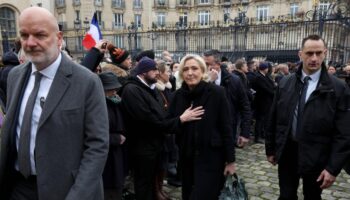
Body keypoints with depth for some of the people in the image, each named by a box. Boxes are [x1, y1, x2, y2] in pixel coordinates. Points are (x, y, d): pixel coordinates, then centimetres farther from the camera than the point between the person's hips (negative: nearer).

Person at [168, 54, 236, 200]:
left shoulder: (216, 92, -13)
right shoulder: (178, 95, -1)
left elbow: (226, 128, -10)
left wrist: (230, 160, -8)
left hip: (211, 158, -5)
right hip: (187, 157, 5)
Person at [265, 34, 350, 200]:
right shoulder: (285, 83, 0)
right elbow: (274, 119, 4)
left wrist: (333, 167, -12)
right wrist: (271, 149, 7)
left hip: (316, 157, -1)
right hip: (286, 152, 2)